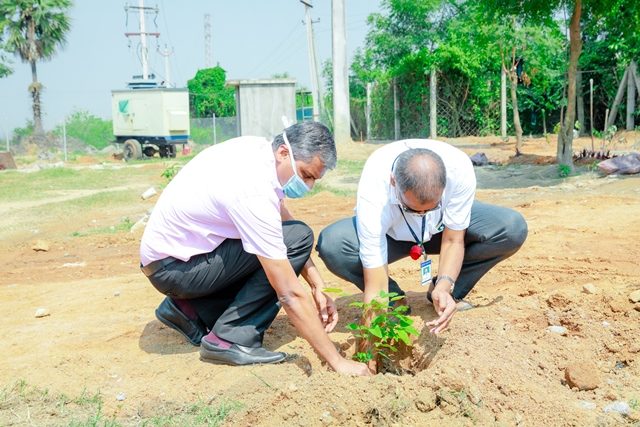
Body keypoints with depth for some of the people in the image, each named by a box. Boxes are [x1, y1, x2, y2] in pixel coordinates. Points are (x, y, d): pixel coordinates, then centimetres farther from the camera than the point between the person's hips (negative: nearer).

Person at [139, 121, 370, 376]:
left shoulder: (260, 149, -5)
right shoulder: (253, 193, -31)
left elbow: (283, 218, 6)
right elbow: (290, 295, -29)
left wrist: (318, 286, -1)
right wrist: (337, 362, -23)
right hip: (170, 268, -9)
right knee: (298, 237, -20)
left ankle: (189, 308, 10)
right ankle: (232, 339, -15)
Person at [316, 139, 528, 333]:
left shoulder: (460, 169, -34)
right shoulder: (373, 189, -39)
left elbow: (453, 241, -22)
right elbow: (374, 286, -36)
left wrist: (444, 286, -38)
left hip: (441, 229, 2)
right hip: (391, 234, -2)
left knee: (513, 228, -23)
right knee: (331, 244, -33)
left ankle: (443, 293, -3)